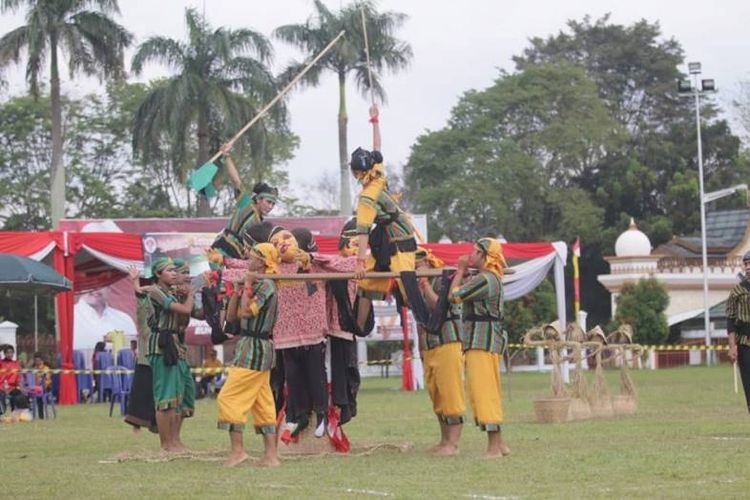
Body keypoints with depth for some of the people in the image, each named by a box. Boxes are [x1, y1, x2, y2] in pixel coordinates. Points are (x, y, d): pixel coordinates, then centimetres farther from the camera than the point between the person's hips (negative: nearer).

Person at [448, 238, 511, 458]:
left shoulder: (485, 279, -15)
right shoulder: (489, 279, 20)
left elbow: (454, 295, -13)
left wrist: (461, 270, 0)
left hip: (483, 341, -11)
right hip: (479, 341, 11)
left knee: (484, 393, -11)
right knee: (483, 394, 14)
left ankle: (494, 447, -12)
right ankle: (497, 444, 18)